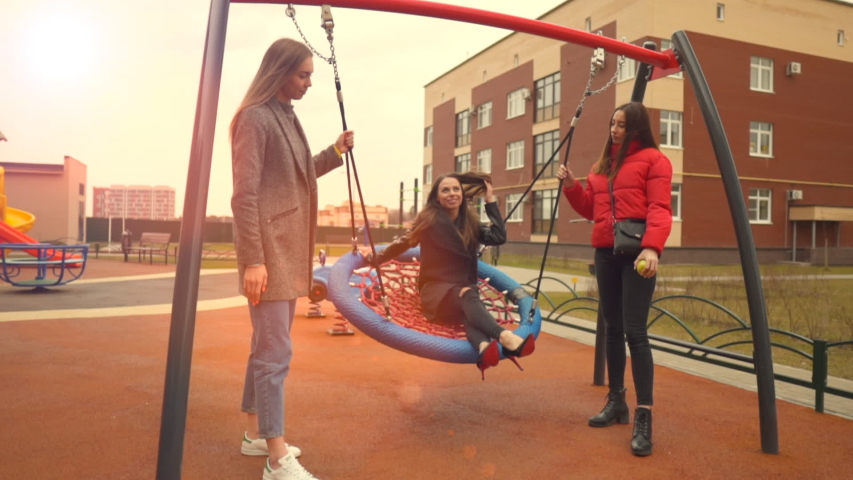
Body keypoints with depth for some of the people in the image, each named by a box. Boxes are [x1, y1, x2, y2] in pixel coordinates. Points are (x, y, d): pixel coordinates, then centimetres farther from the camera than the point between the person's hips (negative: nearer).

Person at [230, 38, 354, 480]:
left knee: (267, 345, 16)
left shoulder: (287, 117, 16)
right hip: (267, 247, -9)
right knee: (275, 351, -6)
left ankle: (255, 433, 29)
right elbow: (245, 194, -17)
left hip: (289, 247, 9)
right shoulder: (255, 117, -11)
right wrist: (253, 259, -21)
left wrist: (336, 152, 13)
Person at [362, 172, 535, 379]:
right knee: (468, 297, -38)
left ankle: (484, 345, -67)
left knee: (471, 311, -35)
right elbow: (404, 242, 9)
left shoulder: (470, 222, 10)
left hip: (464, 292, 4)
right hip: (436, 291, -3)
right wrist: (376, 258, 5)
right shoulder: (429, 220, 1)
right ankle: (505, 337, -64)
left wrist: (490, 200, 0)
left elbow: (499, 237, -2)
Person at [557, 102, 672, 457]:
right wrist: (571, 186, 5)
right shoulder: (602, 165, 19)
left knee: (635, 331, -12)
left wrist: (652, 247, -28)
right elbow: (590, 209, 21)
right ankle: (616, 401, 23)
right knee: (613, 329, 11)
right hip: (605, 252, 7)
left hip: (637, 253, -7)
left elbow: (659, 209, -13)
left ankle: (644, 418, -7)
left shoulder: (653, 159, -2)